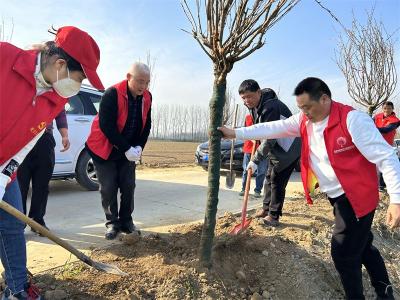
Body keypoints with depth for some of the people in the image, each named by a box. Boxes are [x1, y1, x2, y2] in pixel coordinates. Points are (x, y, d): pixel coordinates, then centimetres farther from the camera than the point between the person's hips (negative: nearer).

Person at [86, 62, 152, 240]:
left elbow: (146, 125, 2)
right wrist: (126, 149, -25)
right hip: (104, 149, -4)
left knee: (128, 187, 4)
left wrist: (138, 147, -12)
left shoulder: (146, 97, -5)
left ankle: (126, 221, 19)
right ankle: (112, 223, 14)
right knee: (108, 188, -2)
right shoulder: (112, 94, -23)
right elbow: (106, 125, -26)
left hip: (130, 151, 5)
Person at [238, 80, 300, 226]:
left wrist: (256, 160, -29)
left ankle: (274, 216, 3)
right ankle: (266, 208, 29)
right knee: (269, 177, 16)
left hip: (289, 148, -10)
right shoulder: (255, 105, 1)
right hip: (276, 148, 10)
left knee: (277, 181, -7)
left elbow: (270, 138, -31)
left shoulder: (270, 107, -30)